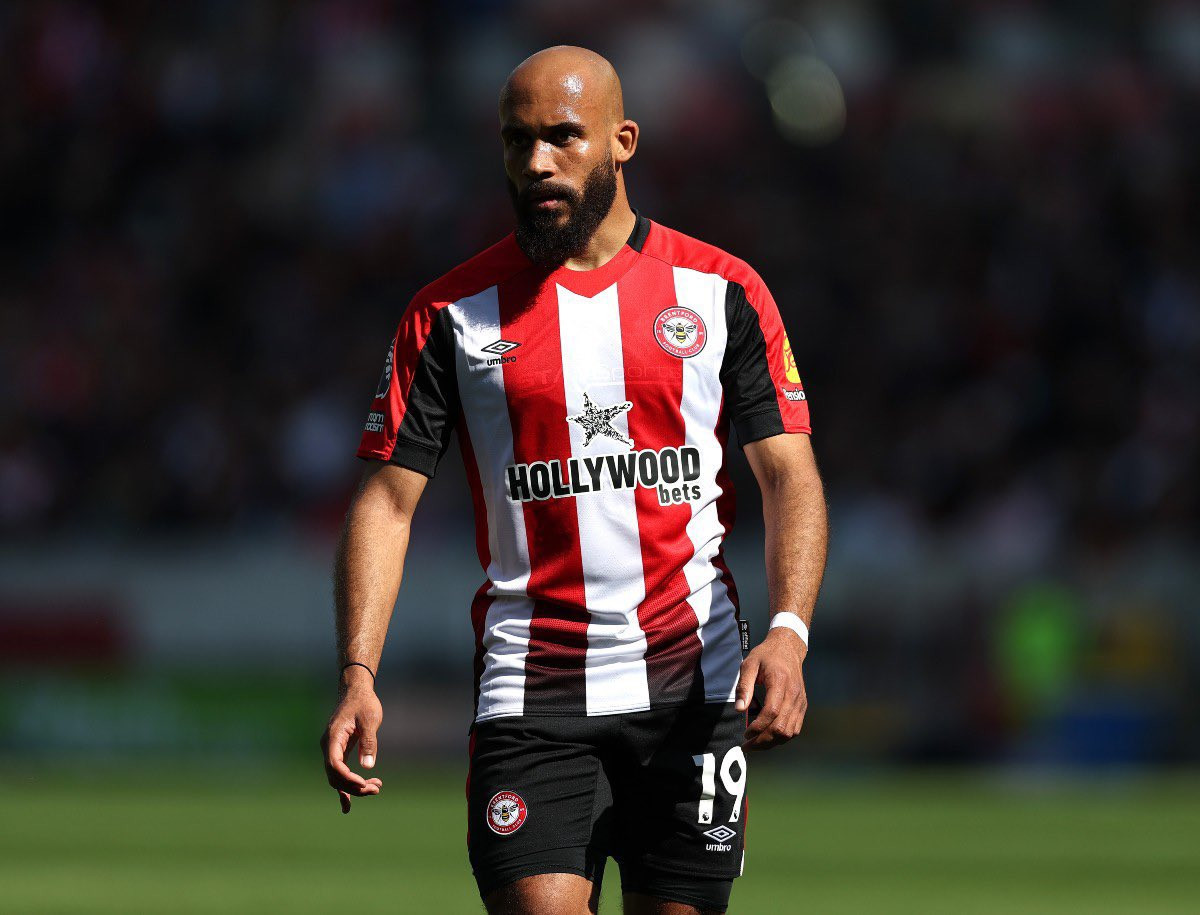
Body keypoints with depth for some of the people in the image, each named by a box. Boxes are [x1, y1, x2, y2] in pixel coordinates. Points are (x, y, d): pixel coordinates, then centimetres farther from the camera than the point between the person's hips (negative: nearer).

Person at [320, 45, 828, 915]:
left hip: (692, 683, 1)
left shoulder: (722, 290, 4)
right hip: (530, 691, -1)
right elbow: (388, 499, 2)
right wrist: (359, 673, -11)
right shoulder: (450, 314, 2)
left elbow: (790, 473, 3)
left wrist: (787, 633, -13)